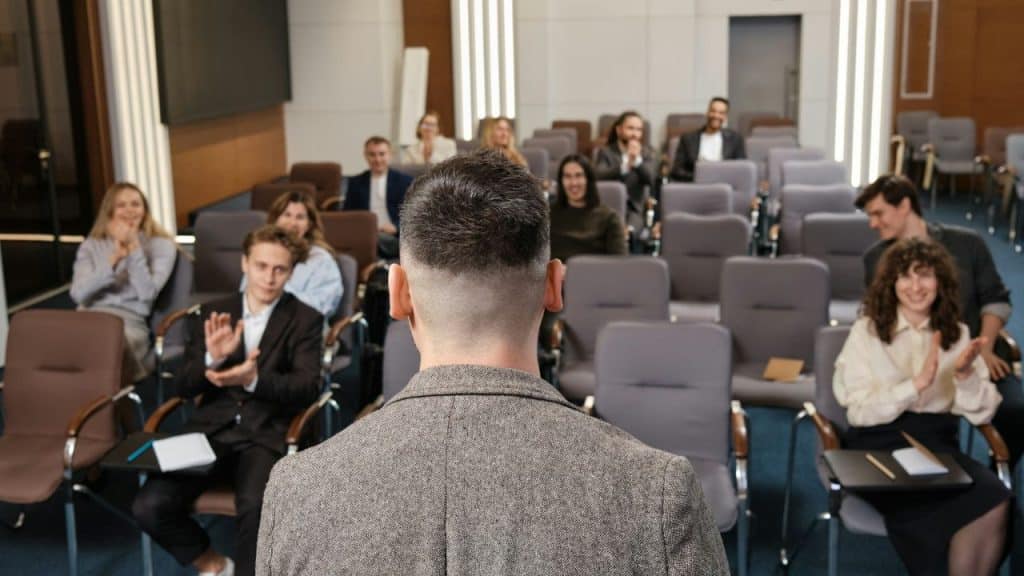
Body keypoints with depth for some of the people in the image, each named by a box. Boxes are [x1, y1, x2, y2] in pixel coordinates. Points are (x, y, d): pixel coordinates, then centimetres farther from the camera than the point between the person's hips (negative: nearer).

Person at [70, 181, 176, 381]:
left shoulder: (161, 245, 11)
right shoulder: (91, 246, 19)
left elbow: (147, 294, -6)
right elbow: (78, 294, 1)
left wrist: (134, 248, -8)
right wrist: (115, 258, -7)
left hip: (129, 321, -2)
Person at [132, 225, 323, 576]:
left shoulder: (305, 320, 5)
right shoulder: (212, 314, 14)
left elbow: (308, 388, -8)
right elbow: (185, 387, 8)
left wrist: (254, 380, -27)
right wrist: (212, 358, -15)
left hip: (266, 435, -3)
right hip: (211, 430, 3)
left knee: (256, 507, -34)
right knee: (149, 507, -19)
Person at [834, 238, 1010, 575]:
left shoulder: (958, 334, 14)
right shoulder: (866, 332, 4)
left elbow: (982, 414, 9)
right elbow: (859, 411, -6)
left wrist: (965, 375, -11)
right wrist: (918, 383, -17)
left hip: (937, 441, 4)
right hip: (880, 444, -4)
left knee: (995, 501, -29)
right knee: (981, 504, -30)